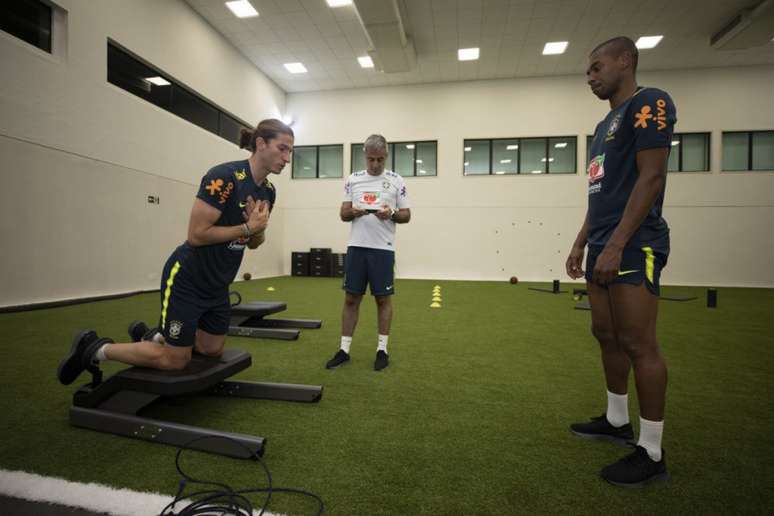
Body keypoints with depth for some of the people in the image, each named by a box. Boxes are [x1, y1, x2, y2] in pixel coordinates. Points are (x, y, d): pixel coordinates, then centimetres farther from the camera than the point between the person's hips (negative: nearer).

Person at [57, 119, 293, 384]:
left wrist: (259, 229, -13)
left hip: (217, 284, 8)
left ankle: (152, 335, 40)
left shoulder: (268, 191, 1)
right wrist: (247, 226, -24)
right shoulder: (224, 176, -24)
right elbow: (196, 235, -25)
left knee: (212, 350, 19)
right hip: (188, 279, -8)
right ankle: (94, 348, 22)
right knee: (175, 360, 3)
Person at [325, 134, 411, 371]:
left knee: (383, 299, 5)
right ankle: (344, 349, 16)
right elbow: (343, 214, 8)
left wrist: (391, 214, -19)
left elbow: (406, 215, 2)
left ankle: (382, 349, 18)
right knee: (351, 298, 6)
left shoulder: (396, 181, 2)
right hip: (356, 246, 2)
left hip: (383, 248, -2)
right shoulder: (353, 179, 9)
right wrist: (353, 212, -14)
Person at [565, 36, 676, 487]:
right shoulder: (605, 124, 21)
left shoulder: (648, 104, -6)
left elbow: (651, 178, -16)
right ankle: (617, 421, 29)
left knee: (638, 344, -5)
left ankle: (652, 452, 8)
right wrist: (582, 243, 19)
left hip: (632, 247, -10)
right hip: (604, 247, 10)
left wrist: (616, 245, -21)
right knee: (607, 335, 14)